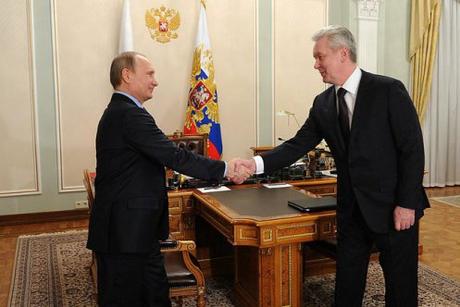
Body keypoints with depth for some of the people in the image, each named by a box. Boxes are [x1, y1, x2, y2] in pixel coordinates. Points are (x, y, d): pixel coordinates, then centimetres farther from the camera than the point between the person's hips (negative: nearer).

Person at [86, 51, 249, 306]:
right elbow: (174, 156, -23)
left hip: (137, 231, 10)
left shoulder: (119, 112, 14)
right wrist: (224, 169, -16)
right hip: (125, 233, -10)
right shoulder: (130, 115, -19)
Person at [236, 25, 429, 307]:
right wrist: (257, 163, -12)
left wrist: (407, 204, -15)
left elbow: (413, 149, -12)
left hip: (394, 208, -4)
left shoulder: (388, 90, -11)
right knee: (347, 283, 15)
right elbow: (298, 145, 2)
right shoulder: (323, 103, 5)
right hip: (351, 209, 5)